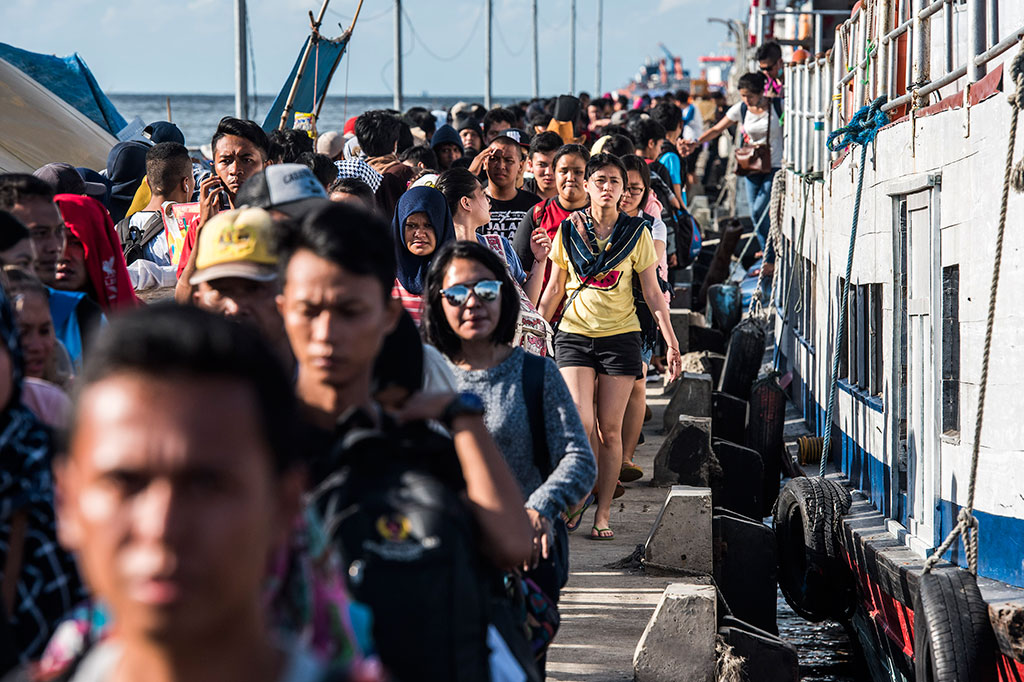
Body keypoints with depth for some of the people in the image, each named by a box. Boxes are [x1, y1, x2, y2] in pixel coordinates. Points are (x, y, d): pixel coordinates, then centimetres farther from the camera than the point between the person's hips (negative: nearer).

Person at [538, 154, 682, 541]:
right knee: (580, 424, -16)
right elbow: (554, 288, 13)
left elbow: (653, 294, 5)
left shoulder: (636, 233, 3)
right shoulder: (569, 231, 6)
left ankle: (603, 514, 8)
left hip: (620, 337, 0)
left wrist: (671, 342, -1)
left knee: (609, 430, -1)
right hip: (574, 335, 0)